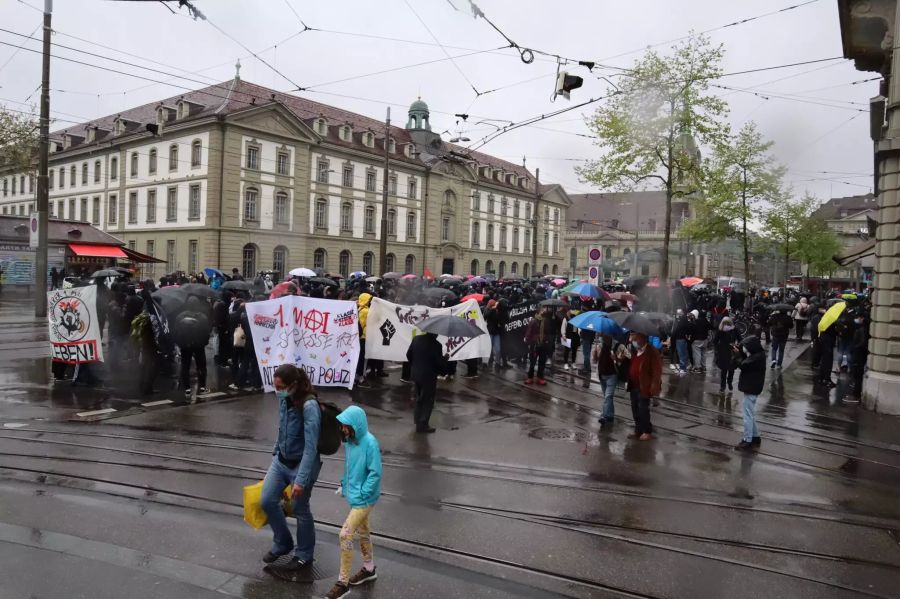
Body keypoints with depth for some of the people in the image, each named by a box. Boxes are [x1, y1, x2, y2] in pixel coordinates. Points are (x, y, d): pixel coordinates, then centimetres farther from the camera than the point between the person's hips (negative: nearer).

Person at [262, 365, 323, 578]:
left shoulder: (309, 406, -28)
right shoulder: (284, 400, -5)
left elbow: (311, 447, -27)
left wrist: (301, 480, -27)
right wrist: (276, 453, 20)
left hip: (302, 464, -7)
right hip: (280, 461, 7)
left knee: (300, 511, 9)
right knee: (267, 501, 9)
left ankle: (304, 556, 32)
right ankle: (283, 543, 34)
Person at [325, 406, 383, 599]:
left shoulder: (369, 443, -24)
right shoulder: (348, 440, -2)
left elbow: (376, 473, -21)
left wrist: (362, 494, -18)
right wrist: (344, 485, 10)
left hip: (364, 498, -8)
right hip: (354, 495, 8)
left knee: (345, 535, -8)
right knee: (362, 531, 21)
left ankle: (343, 583, 6)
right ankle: (369, 569, 41)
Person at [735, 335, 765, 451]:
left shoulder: (757, 357, -23)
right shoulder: (758, 355, 8)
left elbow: (742, 365, -26)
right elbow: (746, 362, 11)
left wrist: (737, 355, -11)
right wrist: (740, 353, -2)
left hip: (750, 389, -10)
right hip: (752, 388, 10)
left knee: (748, 415, -4)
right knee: (751, 414, 20)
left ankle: (747, 441, 2)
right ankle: (755, 437, 29)